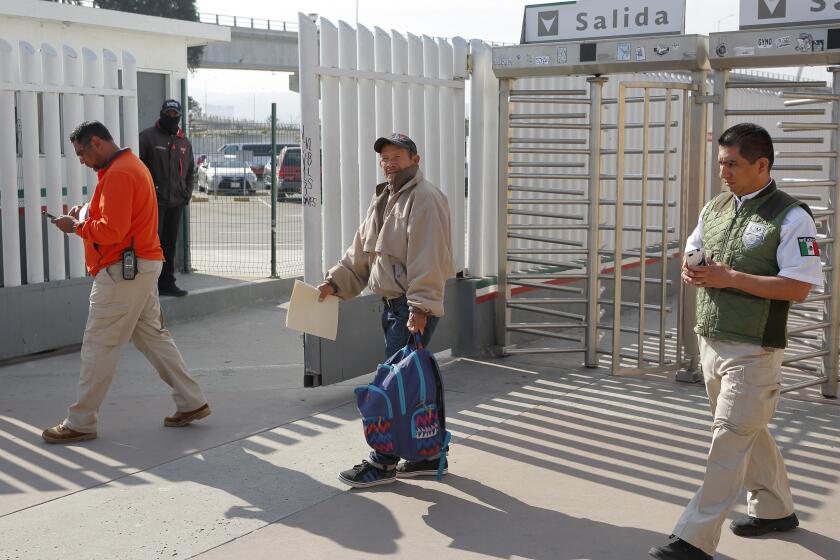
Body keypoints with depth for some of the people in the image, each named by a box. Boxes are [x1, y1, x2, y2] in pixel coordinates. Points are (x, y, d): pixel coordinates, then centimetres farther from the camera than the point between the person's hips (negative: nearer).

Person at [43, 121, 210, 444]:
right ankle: (192, 402, 18)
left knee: (98, 347, -4)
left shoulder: (118, 174, -16)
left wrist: (76, 226, -9)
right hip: (143, 268, 11)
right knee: (153, 336, 15)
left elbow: (112, 231, -23)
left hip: (122, 271, -10)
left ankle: (80, 424, 3)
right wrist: (87, 216, 8)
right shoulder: (132, 165, 17)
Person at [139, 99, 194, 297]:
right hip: (154, 201, -6)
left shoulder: (184, 142, 17)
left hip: (176, 201, 6)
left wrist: (187, 192, 13)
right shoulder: (148, 137, -3)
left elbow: (190, 170, 25)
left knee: (170, 244, 11)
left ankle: (167, 282, 18)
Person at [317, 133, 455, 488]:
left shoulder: (425, 199, -12)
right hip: (391, 305, 10)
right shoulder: (383, 200, 19)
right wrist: (335, 282, 11)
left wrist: (420, 307, -27)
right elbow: (361, 253, 22)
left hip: (414, 310, -10)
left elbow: (428, 260, -21)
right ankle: (429, 456, 24)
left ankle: (384, 462, 3)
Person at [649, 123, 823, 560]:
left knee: (730, 440, -4)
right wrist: (693, 272, -3)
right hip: (711, 343, 8)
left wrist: (730, 278, -22)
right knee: (748, 432, 20)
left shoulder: (790, 217, -13)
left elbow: (799, 288, -19)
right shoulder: (715, 207, 9)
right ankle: (775, 510, 38)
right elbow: (692, 254, 21)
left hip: (752, 351, -8)